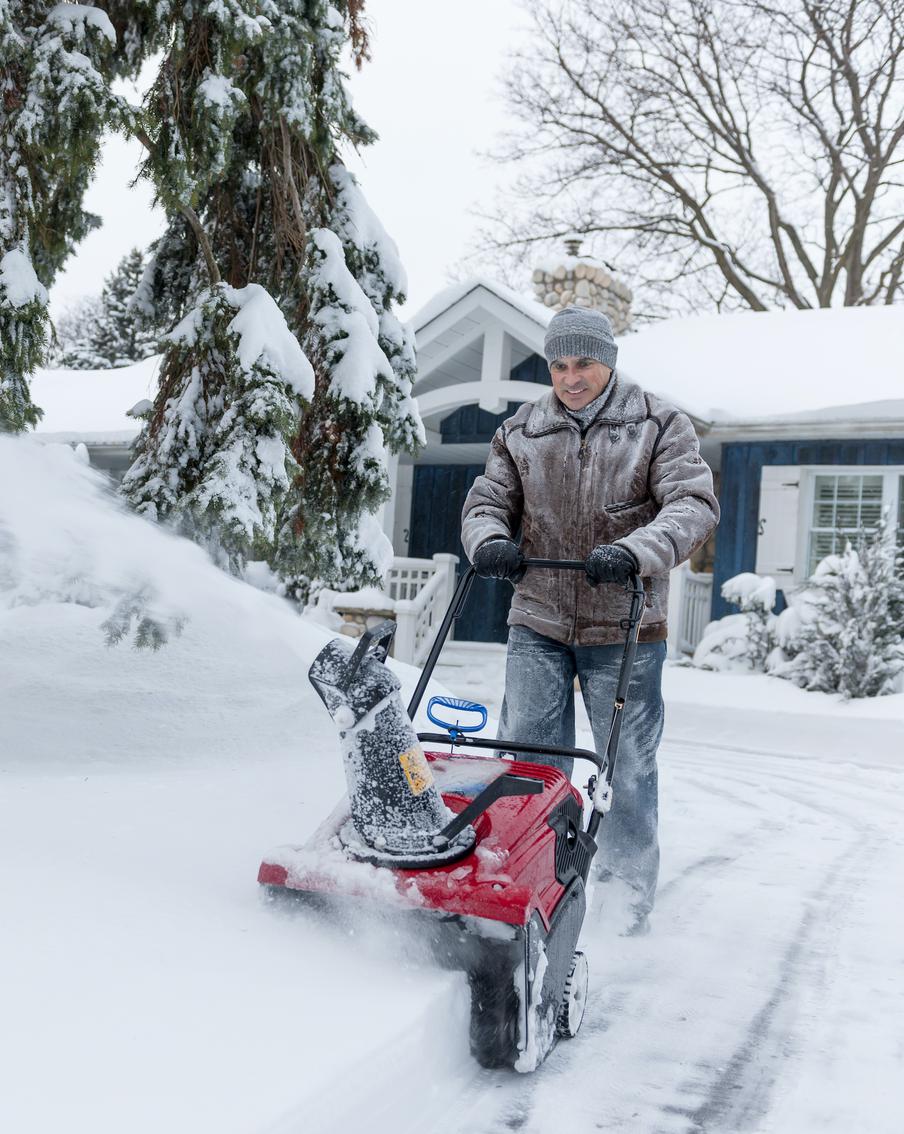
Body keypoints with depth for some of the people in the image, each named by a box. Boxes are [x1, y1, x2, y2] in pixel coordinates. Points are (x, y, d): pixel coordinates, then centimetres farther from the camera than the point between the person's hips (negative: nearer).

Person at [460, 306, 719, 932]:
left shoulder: (660, 425, -1)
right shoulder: (520, 432, 9)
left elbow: (694, 505, -11)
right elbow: (487, 500, 11)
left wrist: (634, 552, -29)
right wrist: (489, 540, -14)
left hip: (625, 628, -2)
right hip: (538, 624, 3)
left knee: (627, 766, 6)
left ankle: (629, 892, 22)